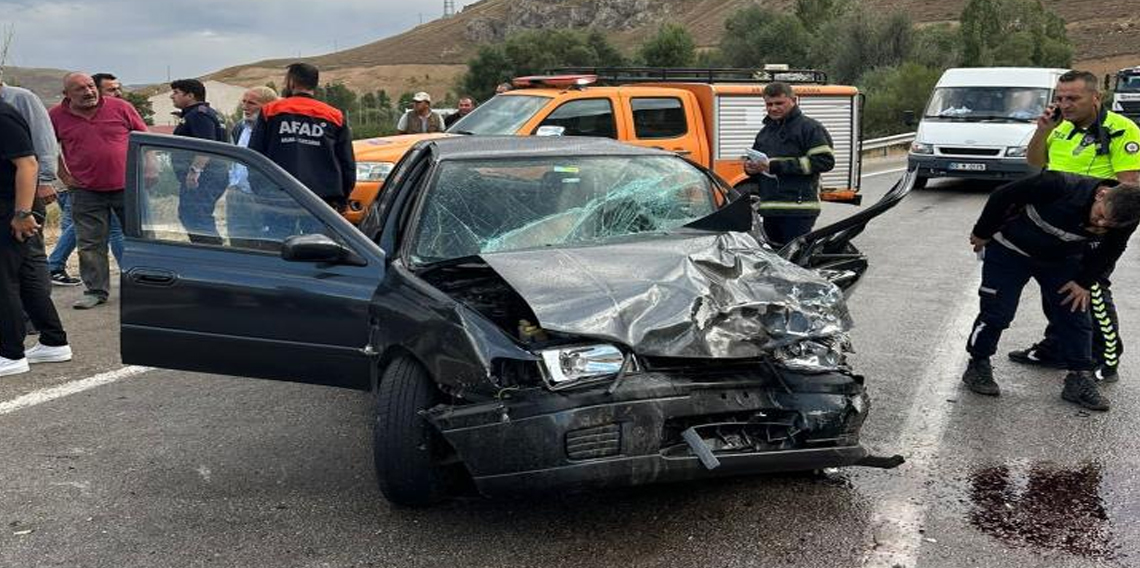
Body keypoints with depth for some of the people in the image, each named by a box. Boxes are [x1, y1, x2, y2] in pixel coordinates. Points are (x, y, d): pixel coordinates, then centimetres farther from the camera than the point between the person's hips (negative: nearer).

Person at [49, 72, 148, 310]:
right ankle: (96, 291, 13)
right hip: (87, 192, 1)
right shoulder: (56, 116, 1)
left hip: (128, 186, -1)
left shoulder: (120, 107, -2)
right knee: (90, 245, 2)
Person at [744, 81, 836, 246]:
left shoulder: (809, 127, -3)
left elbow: (825, 161, -14)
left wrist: (777, 166, -17)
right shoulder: (765, 132, 22)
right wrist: (751, 168, 5)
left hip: (798, 211, -8)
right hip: (769, 210, 8)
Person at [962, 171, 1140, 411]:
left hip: (1061, 261, 4)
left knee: (1075, 313, -1)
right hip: (1011, 250, -4)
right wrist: (982, 233, -13)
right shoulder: (1060, 186, -38)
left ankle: (1080, 379, 10)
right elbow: (1002, 196, -25)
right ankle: (978, 366, 14)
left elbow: (1109, 252, 2)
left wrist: (1084, 281, -3)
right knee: (997, 312, -5)